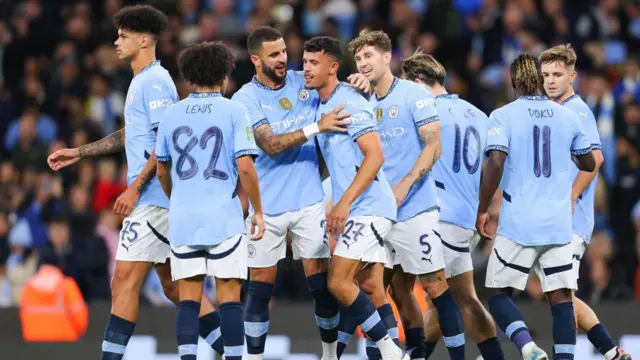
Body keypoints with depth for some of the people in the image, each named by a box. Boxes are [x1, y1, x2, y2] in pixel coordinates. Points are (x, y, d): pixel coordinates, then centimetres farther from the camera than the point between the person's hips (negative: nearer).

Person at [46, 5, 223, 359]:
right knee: (175, 285, 11)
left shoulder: (153, 82, -12)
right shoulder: (142, 81, 18)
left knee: (125, 281, -10)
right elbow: (132, 134, 30)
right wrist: (79, 152, 28)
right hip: (160, 199, 10)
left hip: (153, 198, -10)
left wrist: (135, 187, -20)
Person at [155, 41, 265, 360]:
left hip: (182, 219, 3)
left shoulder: (172, 114, 7)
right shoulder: (235, 112, -4)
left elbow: (162, 171, 15)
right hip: (224, 219, -3)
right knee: (229, 296, 2)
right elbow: (245, 167, -11)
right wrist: (258, 211, 0)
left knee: (188, 298, 4)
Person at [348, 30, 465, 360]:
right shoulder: (367, 103, 13)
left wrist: (404, 185, -19)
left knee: (434, 284, -8)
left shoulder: (415, 95, -6)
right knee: (400, 287, 9)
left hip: (415, 209, -7)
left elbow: (433, 146, -12)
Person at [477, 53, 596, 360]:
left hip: (518, 224, -3)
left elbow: (495, 164, -14)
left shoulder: (503, 116, -3)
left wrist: (482, 210, -4)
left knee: (500, 294, 6)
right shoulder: (568, 117, 7)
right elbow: (589, 164, 19)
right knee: (561, 297, 5)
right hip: (559, 226, 3)